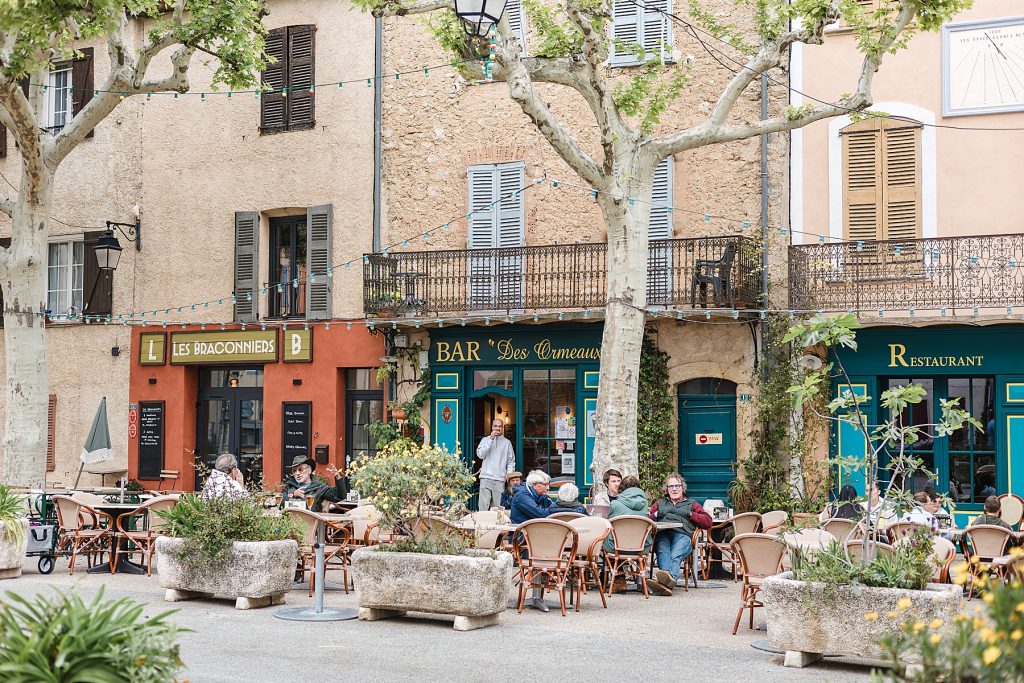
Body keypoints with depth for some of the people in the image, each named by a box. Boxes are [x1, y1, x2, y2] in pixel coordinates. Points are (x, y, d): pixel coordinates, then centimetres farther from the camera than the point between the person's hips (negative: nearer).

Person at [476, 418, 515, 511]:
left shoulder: (507, 442, 13)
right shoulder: (485, 440, 12)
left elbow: (511, 461, 12)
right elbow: (480, 455, -4)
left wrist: (509, 472, -7)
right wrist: (491, 439, -6)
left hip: (500, 479, 1)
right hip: (486, 477, -1)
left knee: (497, 506, -4)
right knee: (483, 506, -10)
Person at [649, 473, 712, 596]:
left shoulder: (692, 504, 32)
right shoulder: (660, 503, 39)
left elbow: (708, 522, 19)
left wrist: (690, 514, 9)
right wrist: (656, 514, 7)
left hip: (683, 535, -1)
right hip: (662, 534, 1)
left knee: (675, 556, -36)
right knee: (663, 552, -37)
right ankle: (669, 577, -62)